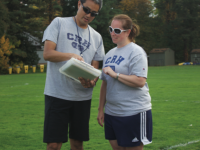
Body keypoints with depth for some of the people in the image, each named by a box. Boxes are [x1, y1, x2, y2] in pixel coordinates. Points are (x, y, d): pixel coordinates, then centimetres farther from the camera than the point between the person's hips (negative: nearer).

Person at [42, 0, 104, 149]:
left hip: (82, 96, 4)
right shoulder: (59, 23, 1)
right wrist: (72, 55, -24)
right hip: (57, 94, -4)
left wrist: (92, 81, -13)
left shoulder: (96, 37, 12)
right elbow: (47, 53, -7)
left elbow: (95, 68, 11)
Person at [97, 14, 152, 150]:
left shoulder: (136, 52, -8)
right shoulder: (110, 54, 14)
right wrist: (101, 109, 14)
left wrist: (115, 74, -19)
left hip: (134, 113, -7)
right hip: (111, 112, 7)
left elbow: (140, 81, -19)